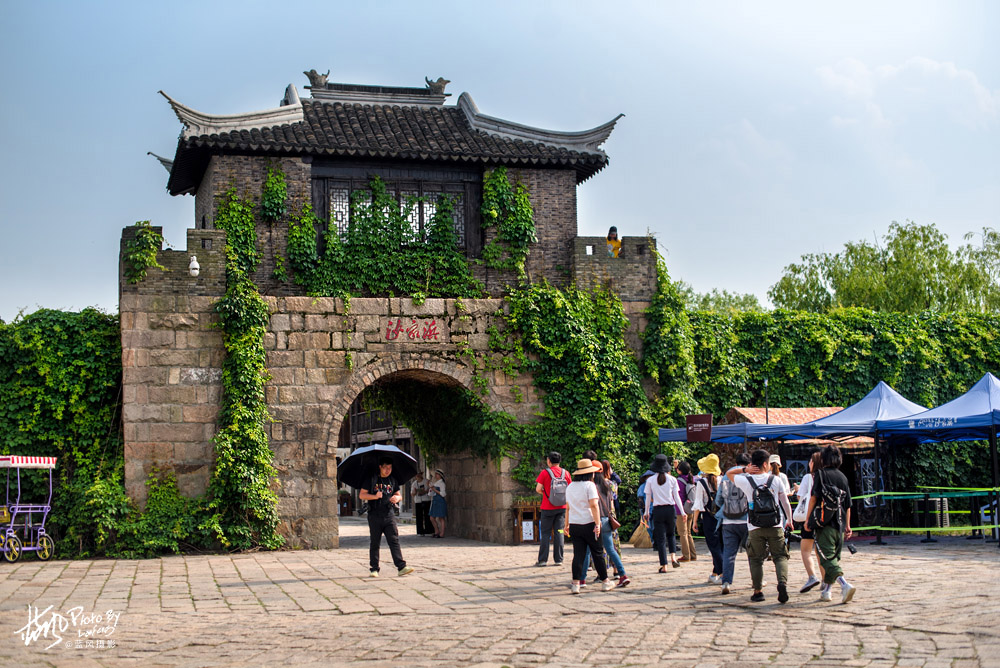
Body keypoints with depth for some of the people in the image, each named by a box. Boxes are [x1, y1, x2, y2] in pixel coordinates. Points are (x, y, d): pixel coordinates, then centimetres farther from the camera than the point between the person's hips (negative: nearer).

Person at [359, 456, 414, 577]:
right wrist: (375, 496, -17)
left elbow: (398, 494, 19)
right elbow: (362, 495, 0)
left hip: (389, 514, 2)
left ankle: (401, 567, -13)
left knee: (394, 541, -6)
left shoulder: (392, 480, 12)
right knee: (375, 543, 4)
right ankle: (374, 569, 13)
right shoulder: (371, 479, 1)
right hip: (375, 516, -2)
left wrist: (397, 498, -6)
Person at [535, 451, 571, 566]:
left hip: (548, 508, -3)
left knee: (545, 533, 3)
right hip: (562, 507, 3)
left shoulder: (545, 473, -9)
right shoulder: (565, 473, 1)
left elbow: (538, 489, -12)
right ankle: (558, 559, 5)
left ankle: (543, 560, 1)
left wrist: (544, 492, 8)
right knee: (559, 533, 7)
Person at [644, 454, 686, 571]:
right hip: (670, 509, 1)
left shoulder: (650, 480, -2)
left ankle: (664, 566, 1)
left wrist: (646, 512, 15)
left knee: (660, 538, 3)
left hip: (658, 511, -1)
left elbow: (648, 498, 3)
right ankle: (673, 556, 4)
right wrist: (682, 512, 7)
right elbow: (677, 497, 1)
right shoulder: (672, 479, 0)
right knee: (670, 534, 22)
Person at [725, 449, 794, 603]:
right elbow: (785, 501, 7)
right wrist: (789, 520, 19)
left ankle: (758, 591, 10)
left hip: (755, 528, 0)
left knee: (756, 559, 10)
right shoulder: (775, 480, 0)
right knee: (780, 557, 6)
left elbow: (728, 473, 16)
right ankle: (782, 582, -18)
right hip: (775, 526, 0)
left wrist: (744, 469, 2)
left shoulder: (746, 481, -2)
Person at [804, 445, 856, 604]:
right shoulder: (843, 477, 12)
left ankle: (844, 584, -29)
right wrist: (847, 525, 19)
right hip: (839, 523, 5)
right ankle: (826, 590, 19)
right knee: (834, 556, 15)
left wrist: (807, 519, -1)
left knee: (827, 556, -9)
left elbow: (813, 498, -7)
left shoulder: (821, 474, -2)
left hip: (824, 522, -5)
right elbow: (848, 505, 14)